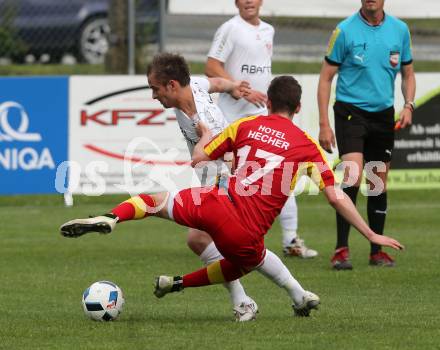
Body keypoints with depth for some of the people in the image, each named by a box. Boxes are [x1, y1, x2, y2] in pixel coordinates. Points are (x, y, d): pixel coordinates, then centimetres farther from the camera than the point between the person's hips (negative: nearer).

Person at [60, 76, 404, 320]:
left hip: (215, 206, 0)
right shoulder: (307, 146, 8)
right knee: (250, 259, 38)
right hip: (248, 235, 0)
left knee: (157, 200, 18)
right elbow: (337, 198, 5)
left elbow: (197, 160, 13)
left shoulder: (246, 125, 10)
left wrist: (205, 134, 35)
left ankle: (109, 219, -6)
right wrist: (371, 235, 13)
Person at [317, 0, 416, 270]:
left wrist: (408, 106, -3)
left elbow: (408, 74, 16)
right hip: (350, 112, -4)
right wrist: (324, 125, -8)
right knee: (353, 177, -19)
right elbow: (326, 78, -3)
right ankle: (341, 250, -16)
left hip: (383, 115, 4)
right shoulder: (345, 31, -7)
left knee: (379, 184, 8)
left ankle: (377, 251, 18)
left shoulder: (400, 30, 4)